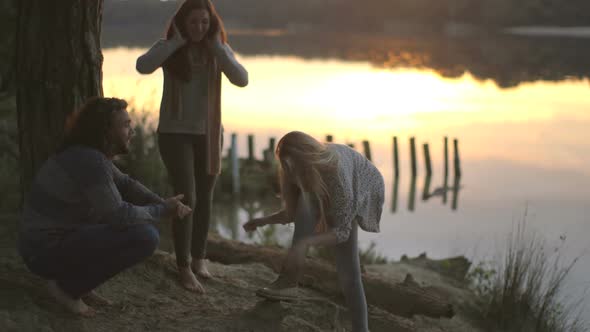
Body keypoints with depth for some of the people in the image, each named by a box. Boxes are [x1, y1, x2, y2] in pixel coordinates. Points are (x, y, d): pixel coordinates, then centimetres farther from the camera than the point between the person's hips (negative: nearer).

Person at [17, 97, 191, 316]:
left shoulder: (94, 153, 6)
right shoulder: (89, 161, -23)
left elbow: (125, 184, 15)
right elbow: (119, 216, -23)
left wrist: (164, 205, -1)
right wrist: (161, 211, -7)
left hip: (61, 237, 10)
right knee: (146, 237, -20)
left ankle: (75, 277, 11)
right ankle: (68, 286, -8)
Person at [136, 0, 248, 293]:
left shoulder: (220, 50, 1)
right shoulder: (168, 48, -6)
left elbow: (241, 79, -15)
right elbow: (143, 66, -27)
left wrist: (216, 47, -18)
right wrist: (178, 41, -21)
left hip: (208, 134, 4)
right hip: (175, 133, -4)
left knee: (204, 199, 13)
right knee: (186, 198, -13)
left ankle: (198, 259, 29)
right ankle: (184, 269, -6)